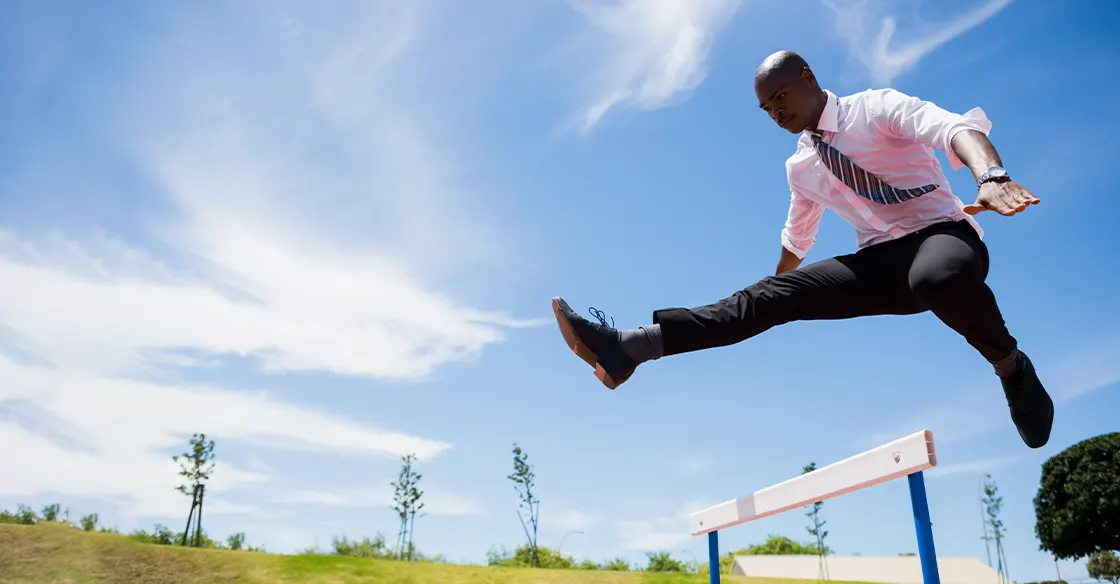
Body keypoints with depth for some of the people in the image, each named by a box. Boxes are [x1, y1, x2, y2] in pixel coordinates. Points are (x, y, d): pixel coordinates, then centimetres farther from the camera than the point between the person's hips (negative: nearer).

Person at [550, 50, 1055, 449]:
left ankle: (1010, 366, -14)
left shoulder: (877, 107, -6)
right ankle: (627, 348, -24)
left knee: (938, 278, -43)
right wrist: (773, 303, 33)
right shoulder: (800, 166, 13)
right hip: (879, 261, 5)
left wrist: (991, 175, -46)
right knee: (772, 295, -14)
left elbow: (955, 126, -24)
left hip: (940, 234, -5)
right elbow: (797, 238, 27)